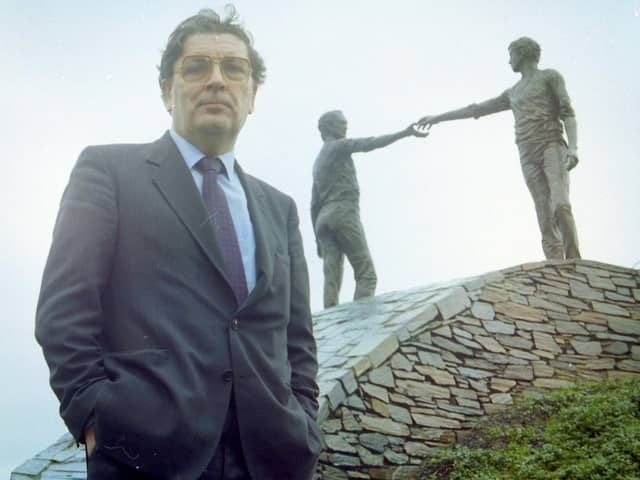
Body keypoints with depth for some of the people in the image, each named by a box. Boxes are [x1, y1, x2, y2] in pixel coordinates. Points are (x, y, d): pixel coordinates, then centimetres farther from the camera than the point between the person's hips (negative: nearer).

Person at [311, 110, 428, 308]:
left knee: (331, 280, -4)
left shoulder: (318, 161, 28)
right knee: (366, 275, -11)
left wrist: (318, 238, 23)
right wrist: (404, 133, -15)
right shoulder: (338, 146, 6)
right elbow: (370, 144, -10)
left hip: (323, 219, 8)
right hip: (344, 213, -8)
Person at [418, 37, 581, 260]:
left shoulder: (550, 76, 14)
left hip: (552, 147, -4)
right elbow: (478, 109, 34)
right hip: (528, 157, 5)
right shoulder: (513, 93, 30)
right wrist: (438, 117, 35)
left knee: (560, 205, -26)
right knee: (546, 220, -10)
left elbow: (567, 113, 2)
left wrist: (573, 147, -14)